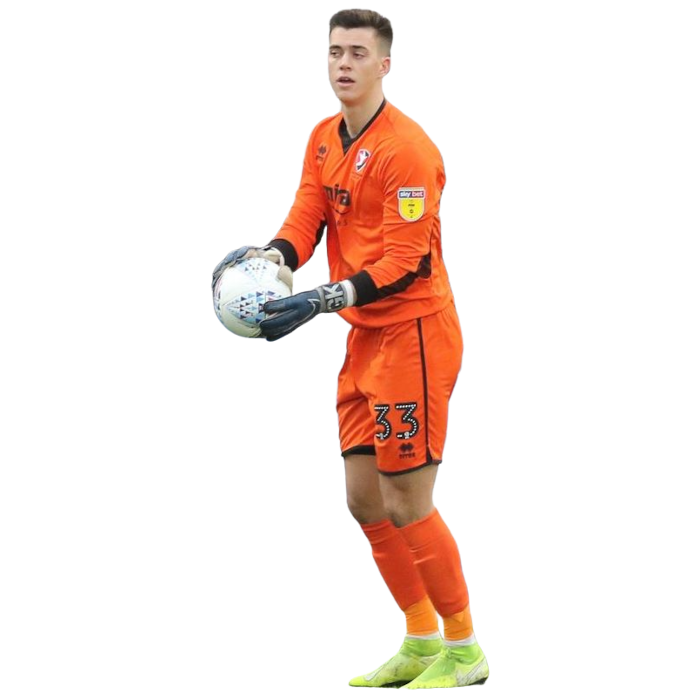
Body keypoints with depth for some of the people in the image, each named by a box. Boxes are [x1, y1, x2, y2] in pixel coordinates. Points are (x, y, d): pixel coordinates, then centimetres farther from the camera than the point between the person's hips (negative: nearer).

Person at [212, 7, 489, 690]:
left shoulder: (406, 147, -17)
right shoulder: (323, 139, 9)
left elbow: (407, 262, -21)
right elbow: (304, 223, 2)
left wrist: (324, 299, -30)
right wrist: (266, 257, -19)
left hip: (413, 334, -9)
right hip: (364, 338, 9)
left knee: (406, 504, -5)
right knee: (364, 501, 12)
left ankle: (464, 649, 8)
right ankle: (420, 641, 25)